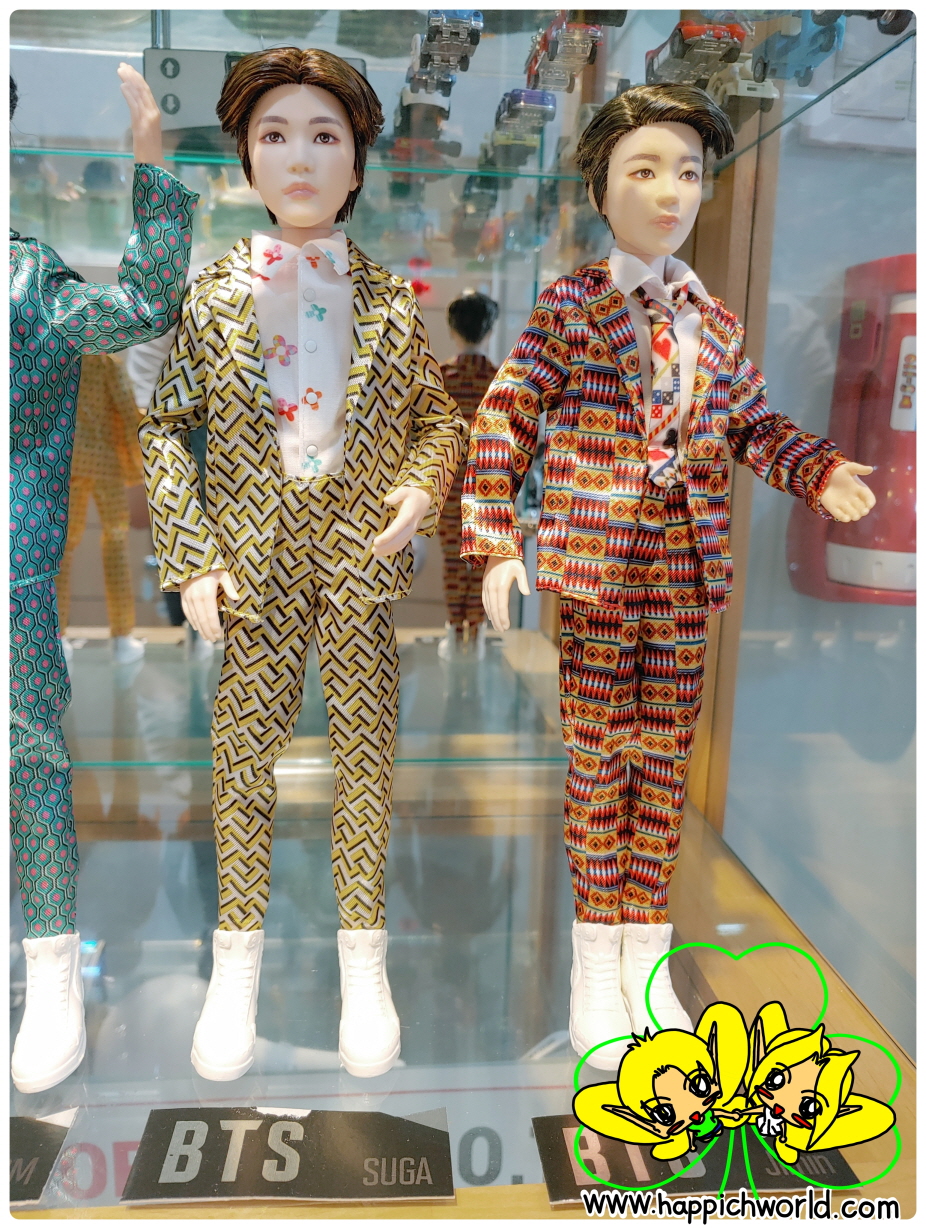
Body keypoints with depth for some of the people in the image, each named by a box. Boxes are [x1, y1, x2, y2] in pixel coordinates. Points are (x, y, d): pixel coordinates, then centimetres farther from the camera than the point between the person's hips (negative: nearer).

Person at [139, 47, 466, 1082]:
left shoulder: (389, 298, 5)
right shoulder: (213, 293, 3)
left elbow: (438, 416, 13)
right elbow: (165, 430, 3)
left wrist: (423, 490, -8)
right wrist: (191, 560, -7)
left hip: (363, 552, 1)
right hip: (254, 558, 0)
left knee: (366, 742, 6)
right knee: (244, 743, 5)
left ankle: (363, 959, 25)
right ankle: (237, 960, 26)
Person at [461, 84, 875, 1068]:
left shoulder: (714, 322, 11)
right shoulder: (569, 306, -2)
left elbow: (754, 424, 18)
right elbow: (503, 422, -6)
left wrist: (821, 472, -1)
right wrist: (495, 545, -13)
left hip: (685, 577, 5)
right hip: (595, 571, -4)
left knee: (664, 763, 11)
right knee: (598, 762, 4)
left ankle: (646, 957, 28)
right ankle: (594, 965, 23)